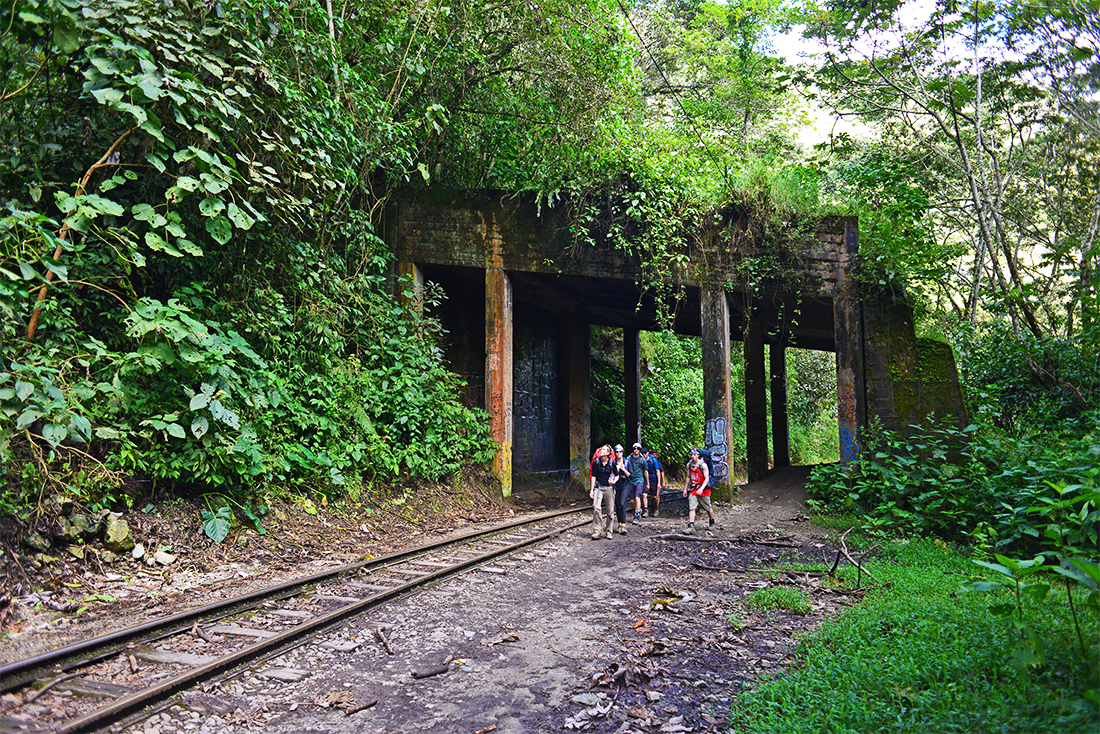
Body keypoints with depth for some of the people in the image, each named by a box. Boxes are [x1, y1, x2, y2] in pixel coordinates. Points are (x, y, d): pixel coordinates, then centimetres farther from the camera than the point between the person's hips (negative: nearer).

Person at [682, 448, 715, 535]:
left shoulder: (703, 465, -13)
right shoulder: (689, 465, 3)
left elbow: (707, 479, -16)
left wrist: (701, 489, -28)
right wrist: (685, 489, 14)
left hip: (703, 490, -4)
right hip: (693, 490, 4)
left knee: (708, 508, 11)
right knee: (691, 508, -10)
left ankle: (712, 523, 35)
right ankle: (691, 527, -16)